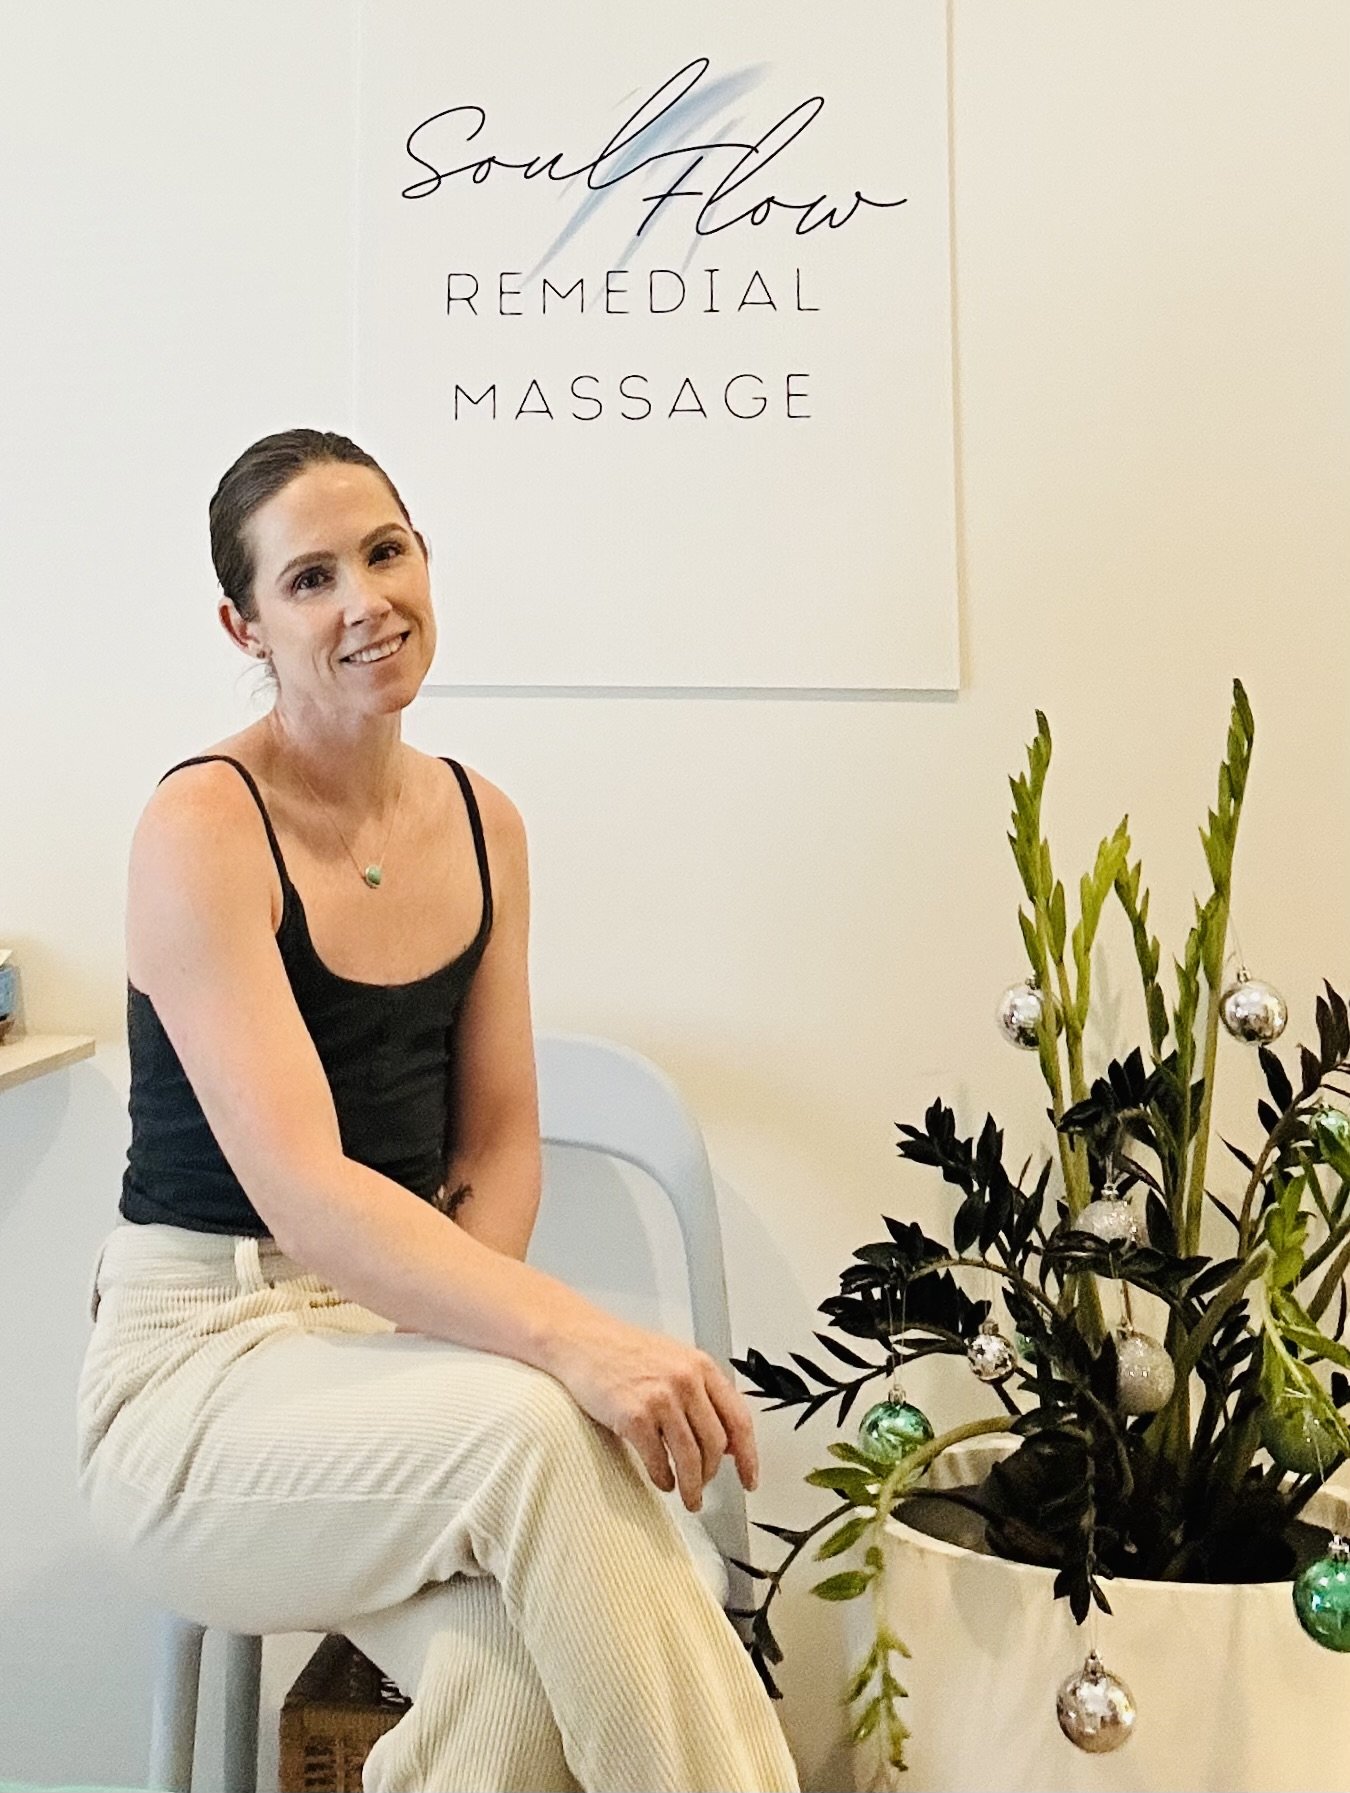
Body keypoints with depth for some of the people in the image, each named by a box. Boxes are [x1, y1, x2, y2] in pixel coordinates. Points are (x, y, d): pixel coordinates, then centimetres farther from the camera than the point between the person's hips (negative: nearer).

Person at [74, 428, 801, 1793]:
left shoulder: (481, 821, 6)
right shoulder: (203, 827, -14)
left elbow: (501, 1140, 9)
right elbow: (298, 1186, -26)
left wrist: (473, 1334, -11)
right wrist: (574, 1341, -38)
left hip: (396, 1335, 5)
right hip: (201, 1360, -4)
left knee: (525, 1680, -28)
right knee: (543, 1428, -34)